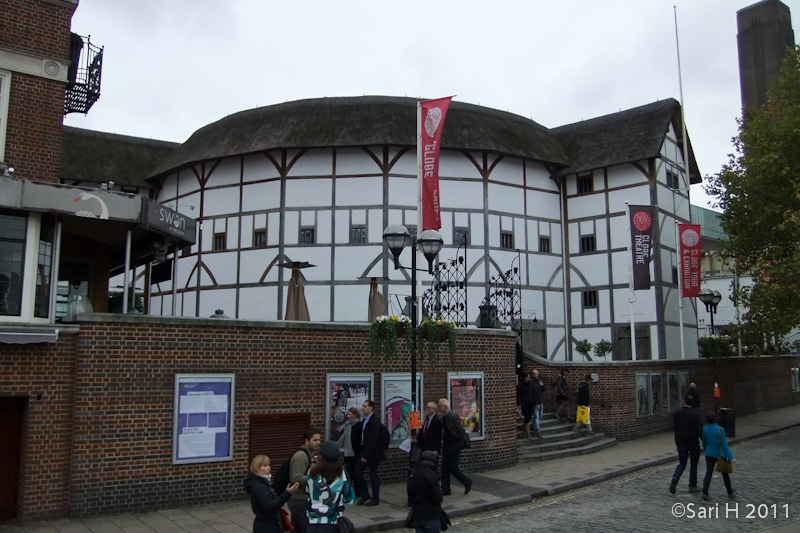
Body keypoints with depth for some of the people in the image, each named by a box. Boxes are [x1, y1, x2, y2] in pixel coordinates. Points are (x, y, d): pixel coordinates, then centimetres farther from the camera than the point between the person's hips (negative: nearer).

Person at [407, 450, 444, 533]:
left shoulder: (412, 475, 6)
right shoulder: (430, 474, -17)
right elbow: (438, 498, -18)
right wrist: (441, 497, 2)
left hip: (416, 515, 7)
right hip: (431, 516, -7)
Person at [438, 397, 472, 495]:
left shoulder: (453, 416, -18)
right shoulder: (442, 417, 6)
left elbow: (461, 431, -15)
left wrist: (463, 443, -10)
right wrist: (442, 443, 11)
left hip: (454, 446, -8)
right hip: (446, 446, 8)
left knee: (453, 468, -3)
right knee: (444, 468, 8)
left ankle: (467, 483, 18)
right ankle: (445, 490, 16)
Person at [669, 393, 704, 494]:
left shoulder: (677, 413, -3)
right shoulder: (696, 414, -12)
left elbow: (674, 428, 3)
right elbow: (700, 430, -15)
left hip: (681, 443, 2)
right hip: (693, 443, -2)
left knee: (681, 464, 11)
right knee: (693, 465, 14)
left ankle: (675, 478, -15)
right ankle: (693, 486, 18)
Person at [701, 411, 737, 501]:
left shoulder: (704, 429, -5)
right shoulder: (720, 430, -17)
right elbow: (724, 444, -16)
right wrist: (730, 457, -11)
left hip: (709, 454, 2)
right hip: (720, 455, -2)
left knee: (708, 473, 3)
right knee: (725, 474, 16)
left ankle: (705, 493, -9)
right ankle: (730, 493, 32)